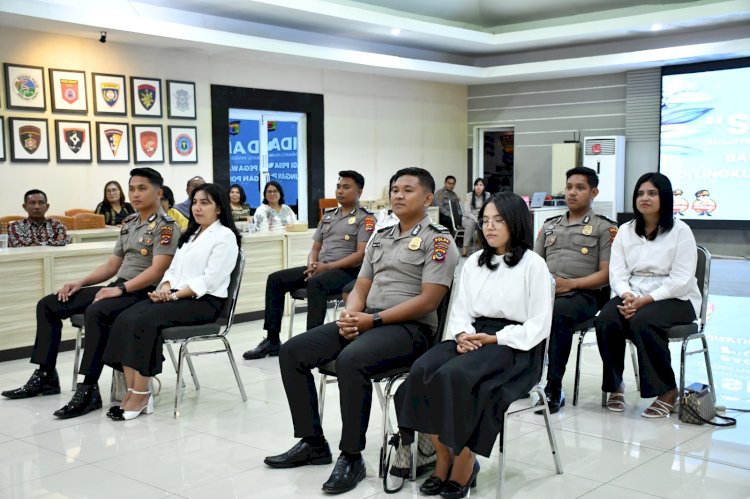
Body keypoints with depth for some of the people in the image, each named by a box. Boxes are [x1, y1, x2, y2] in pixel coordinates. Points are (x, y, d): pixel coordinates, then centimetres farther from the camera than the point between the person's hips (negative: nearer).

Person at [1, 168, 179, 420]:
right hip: (118, 287, 9)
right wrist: (81, 282, 7)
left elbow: (157, 270, -19)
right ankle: (45, 376, 9)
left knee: (96, 312, -38)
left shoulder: (165, 226, -8)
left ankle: (88, 390, -32)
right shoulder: (128, 223, 18)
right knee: (48, 305, 5)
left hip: (142, 292, -9)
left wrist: (120, 288, -26)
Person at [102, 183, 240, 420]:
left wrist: (174, 294, -17)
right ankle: (132, 390, -22)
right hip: (176, 296, 7)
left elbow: (209, 280, -12)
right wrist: (165, 288, -4)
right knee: (125, 319, -19)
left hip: (205, 301, -7)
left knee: (145, 320, -29)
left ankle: (141, 396, -23)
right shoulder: (189, 235, 24)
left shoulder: (225, 236, -2)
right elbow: (173, 269, 18)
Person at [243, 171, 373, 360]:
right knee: (275, 280, -6)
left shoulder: (365, 218, -2)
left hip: (347, 271, -7)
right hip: (320, 268, 7)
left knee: (315, 283, -38)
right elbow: (315, 248, 19)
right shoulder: (328, 216, 19)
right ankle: (272, 340, -5)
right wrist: (311, 266, -5)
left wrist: (327, 266, -19)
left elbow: (361, 254, -13)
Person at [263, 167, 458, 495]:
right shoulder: (380, 237, 19)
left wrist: (373, 320, -18)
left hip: (410, 328, -8)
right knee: (292, 352, -6)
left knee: (350, 360, -36)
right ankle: (312, 443, 2)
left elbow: (427, 301, -14)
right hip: (367, 321, 8)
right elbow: (361, 287, 16)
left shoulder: (438, 240, -4)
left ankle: (351, 458, -21)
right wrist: (350, 315, -7)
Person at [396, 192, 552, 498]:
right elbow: (460, 311, 13)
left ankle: (463, 466, -16)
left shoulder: (533, 265, -2)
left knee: (454, 376, -33)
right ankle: (443, 458, -12)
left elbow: (538, 326, -7)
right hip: (473, 338, 6)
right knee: (422, 370, -24)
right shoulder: (473, 262, 16)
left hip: (514, 345, -5)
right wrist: (462, 335, -9)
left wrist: (493, 339, -16)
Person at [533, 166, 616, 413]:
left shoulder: (604, 228, 9)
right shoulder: (549, 225, 25)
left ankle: (554, 388, -31)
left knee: (558, 313, -38)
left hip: (583, 294, -4)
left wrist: (569, 284, -14)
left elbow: (605, 274, -1)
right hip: (545, 290, 4)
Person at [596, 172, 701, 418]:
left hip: (675, 299, -4)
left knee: (642, 322, -35)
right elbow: (617, 273, 3)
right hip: (633, 296, 4)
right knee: (606, 320, -27)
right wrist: (627, 296, -19)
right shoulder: (625, 231, 12)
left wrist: (645, 300, -22)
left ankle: (668, 391, -18)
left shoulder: (680, 231, -3)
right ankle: (615, 386, -9)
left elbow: (680, 280, -12)